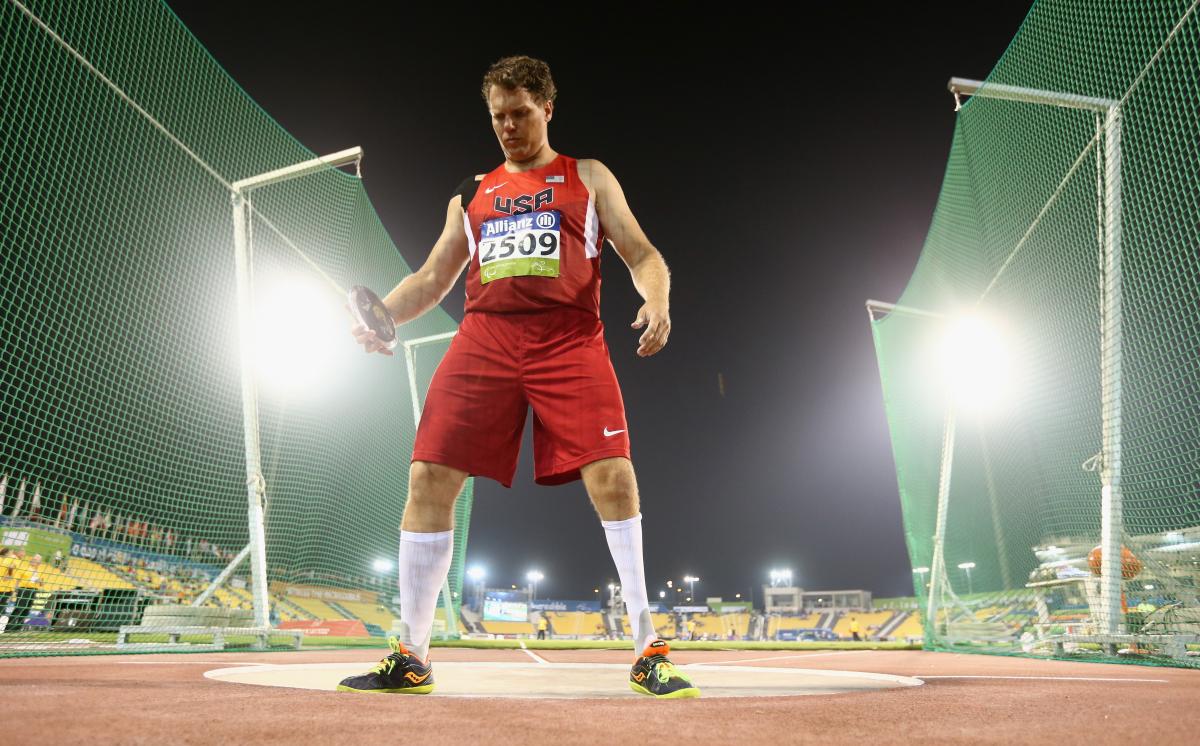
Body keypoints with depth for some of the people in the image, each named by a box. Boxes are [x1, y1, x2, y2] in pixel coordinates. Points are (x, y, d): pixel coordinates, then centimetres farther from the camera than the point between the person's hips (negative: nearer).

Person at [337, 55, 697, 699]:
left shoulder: (588, 178, 18)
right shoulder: (471, 193, 25)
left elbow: (642, 254, 9)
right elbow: (433, 278, 24)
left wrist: (656, 301, -14)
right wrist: (381, 313, 4)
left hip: (568, 340, -2)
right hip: (484, 338, 3)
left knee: (613, 478, -17)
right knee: (428, 480, -7)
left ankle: (648, 652, -2)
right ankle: (410, 657, 7)